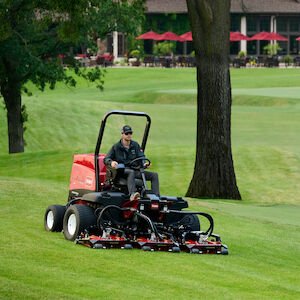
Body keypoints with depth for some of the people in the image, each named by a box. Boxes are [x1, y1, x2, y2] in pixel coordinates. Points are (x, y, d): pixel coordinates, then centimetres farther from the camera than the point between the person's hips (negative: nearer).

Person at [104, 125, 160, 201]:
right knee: (131, 172, -41)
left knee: (154, 175, -11)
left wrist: (144, 163, -15)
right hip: (122, 171, -5)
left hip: (135, 170, 5)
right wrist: (112, 162, -23)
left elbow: (141, 157, 9)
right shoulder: (116, 147, 6)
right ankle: (132, 194, -65)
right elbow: (106, 159, 2)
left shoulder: (135, 145, 16)